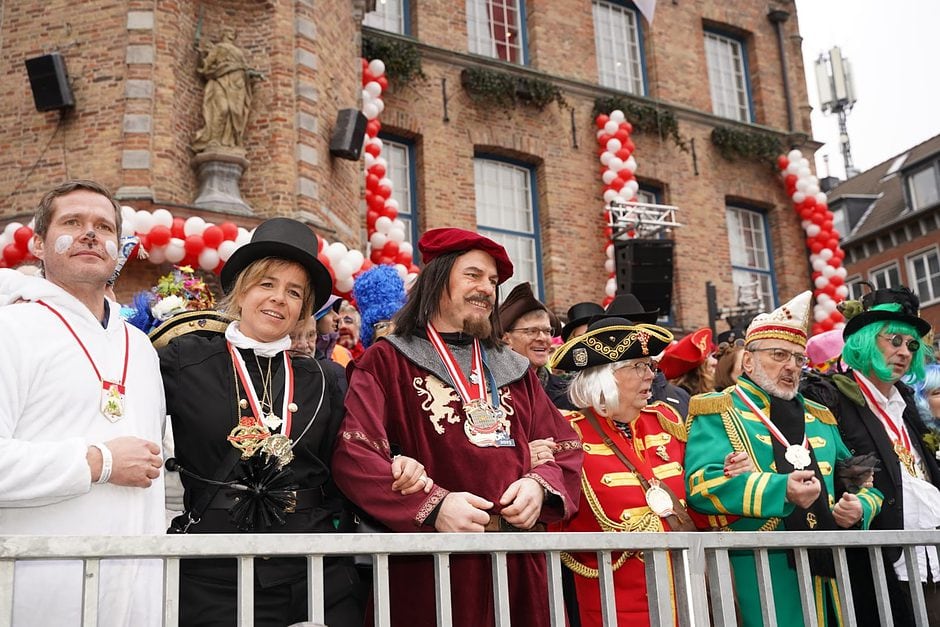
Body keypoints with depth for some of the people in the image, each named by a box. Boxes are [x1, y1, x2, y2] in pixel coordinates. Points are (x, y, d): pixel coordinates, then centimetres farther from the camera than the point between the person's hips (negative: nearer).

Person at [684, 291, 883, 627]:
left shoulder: (820, 418, 20)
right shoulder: (718, 412, -1)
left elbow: (863, 483, 23)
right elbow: (701, 483, -16)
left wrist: (860, 508, -1)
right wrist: (781, 490, -25)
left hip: (825, 570, 6)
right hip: (758, 574, -6)